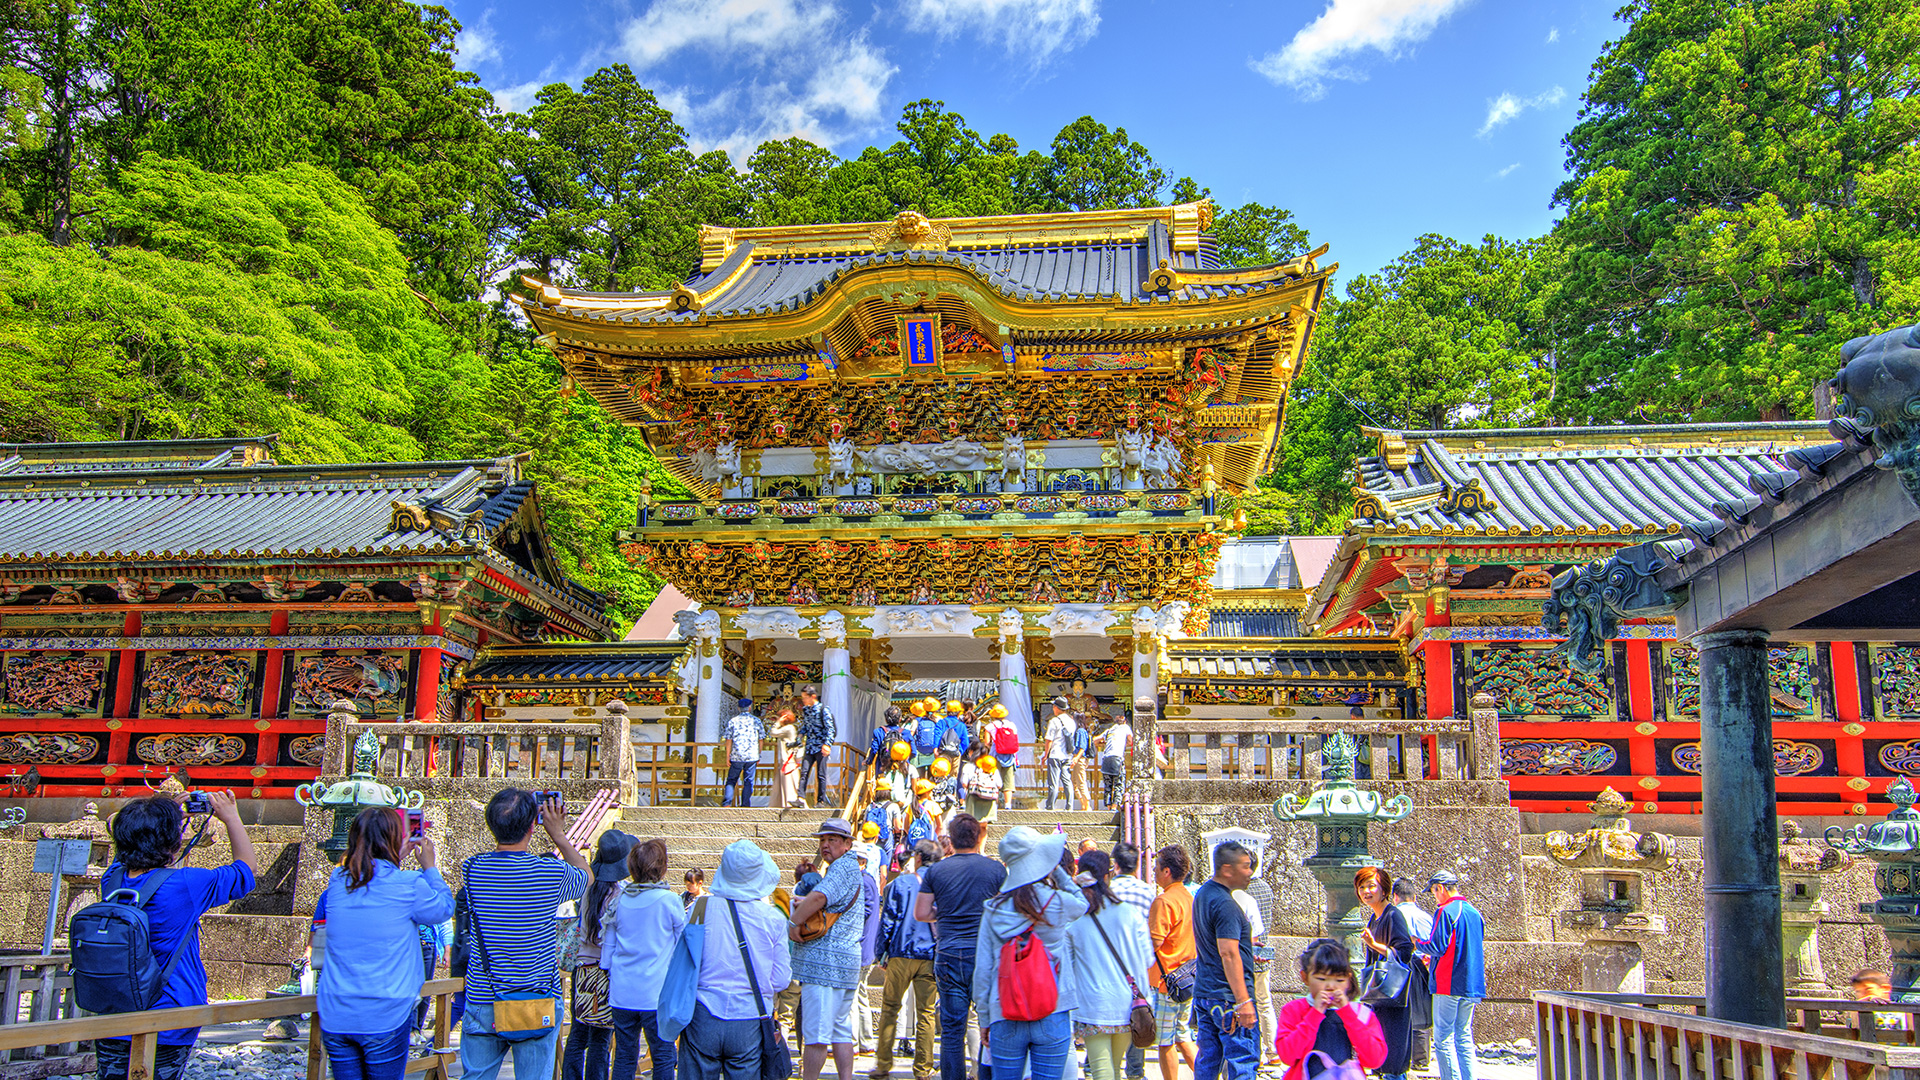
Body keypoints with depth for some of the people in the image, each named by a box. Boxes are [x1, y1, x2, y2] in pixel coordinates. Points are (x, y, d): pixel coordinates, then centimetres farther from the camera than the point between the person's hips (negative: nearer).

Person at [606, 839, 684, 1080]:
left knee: (624, 1057, 12)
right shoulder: (669, 901, -9)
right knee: (663, 1059, 4)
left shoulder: (620, 899, 2)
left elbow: (607, 946, 10)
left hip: (621, 994, 4)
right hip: (657, 994, -4)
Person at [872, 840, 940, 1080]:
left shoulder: (901, 882, -1)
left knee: (889, 1008, 9)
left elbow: (888, 919, -2)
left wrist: (880, 953, 6)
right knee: (926, 1013, 6)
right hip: (931, 957, 1)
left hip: (902, 954, -1)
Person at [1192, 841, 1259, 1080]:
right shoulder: (1225, 905, -19)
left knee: (1207, 1061, 13)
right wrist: (1243, 1001, -26)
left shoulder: (1202, 893, 12)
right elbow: (1228, 954, -25)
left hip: (1203, 993, 9)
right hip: (1229, 996, -9)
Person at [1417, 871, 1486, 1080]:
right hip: (1472, 984, 8)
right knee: (1464, 1037, 13)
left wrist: (1417, 943, 3)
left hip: (1449, 984, -8)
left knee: (1444, 1039, -4)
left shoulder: (1445, 911, -11)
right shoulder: (1474, 912, 14)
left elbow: (1438, 947, -16)